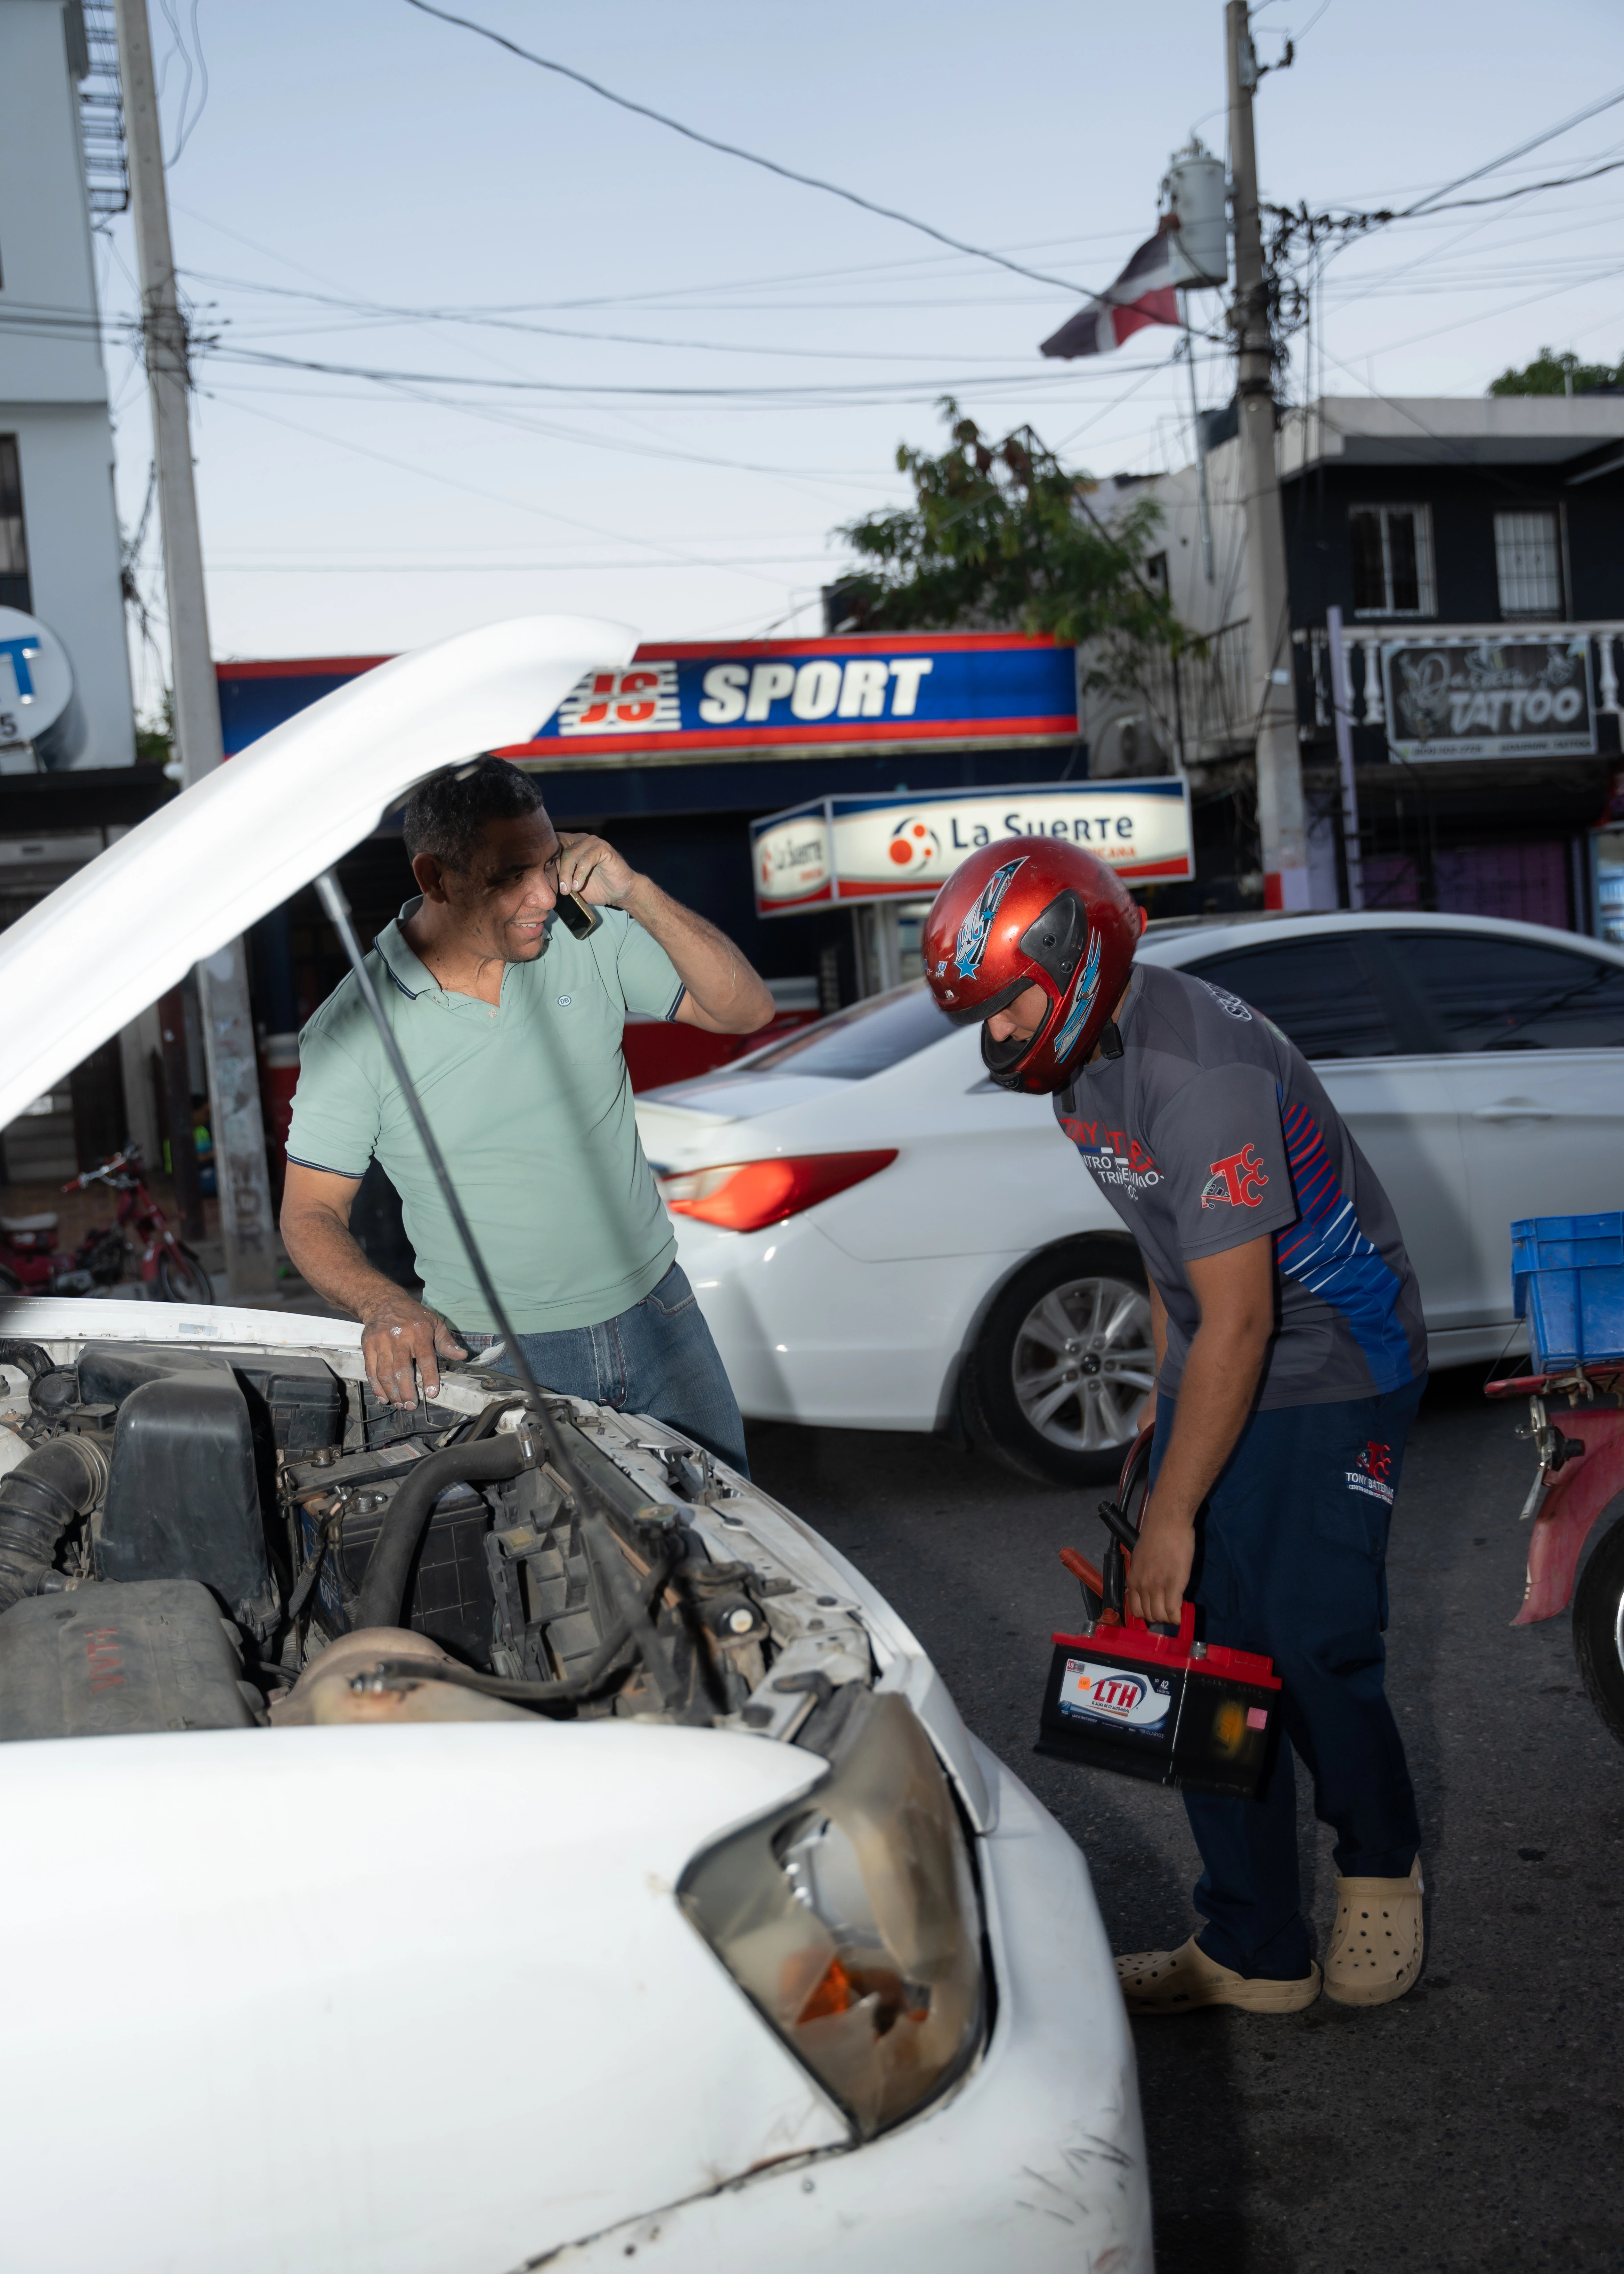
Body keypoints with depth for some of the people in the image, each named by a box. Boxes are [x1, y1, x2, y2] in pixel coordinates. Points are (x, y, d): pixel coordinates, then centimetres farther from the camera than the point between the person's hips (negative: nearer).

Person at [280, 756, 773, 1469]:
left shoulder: (590, 939, -6)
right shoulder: (353, 1028, -13)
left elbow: (746, 1010, -7)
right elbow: (312, 1212, -7)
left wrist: (636, 894, -19)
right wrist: (384, 1306, -27)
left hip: (656, 1314, 3)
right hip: (498, 1353, -3)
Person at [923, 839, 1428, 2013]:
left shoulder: (1201, 1074, -30)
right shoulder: (1083, 1051, 0)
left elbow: (1239, 1326, -28)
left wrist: (1174, 1513, -22)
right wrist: (1163, 1395, 17)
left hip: (1333, 1363, -8)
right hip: (1219, 1362, 8)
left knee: (1311, 1643, -7)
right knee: (1207, 1647, 5)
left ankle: (1381, 1872, 24)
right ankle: (1253, 1953, 15)